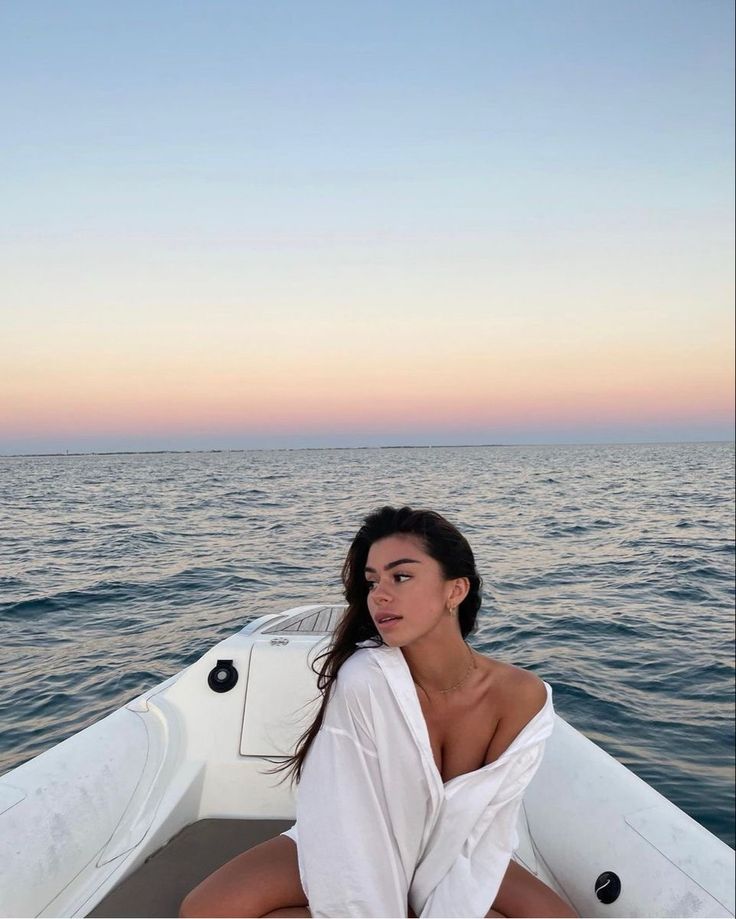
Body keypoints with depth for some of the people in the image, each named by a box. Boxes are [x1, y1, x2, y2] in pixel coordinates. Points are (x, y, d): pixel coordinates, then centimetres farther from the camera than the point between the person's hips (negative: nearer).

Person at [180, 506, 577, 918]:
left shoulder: (523, 700, -21)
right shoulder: (364, 679, -30)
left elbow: (484, 833, -15)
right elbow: (348, 827, -25)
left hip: (449, 856, 1)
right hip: (353, 848, -1)